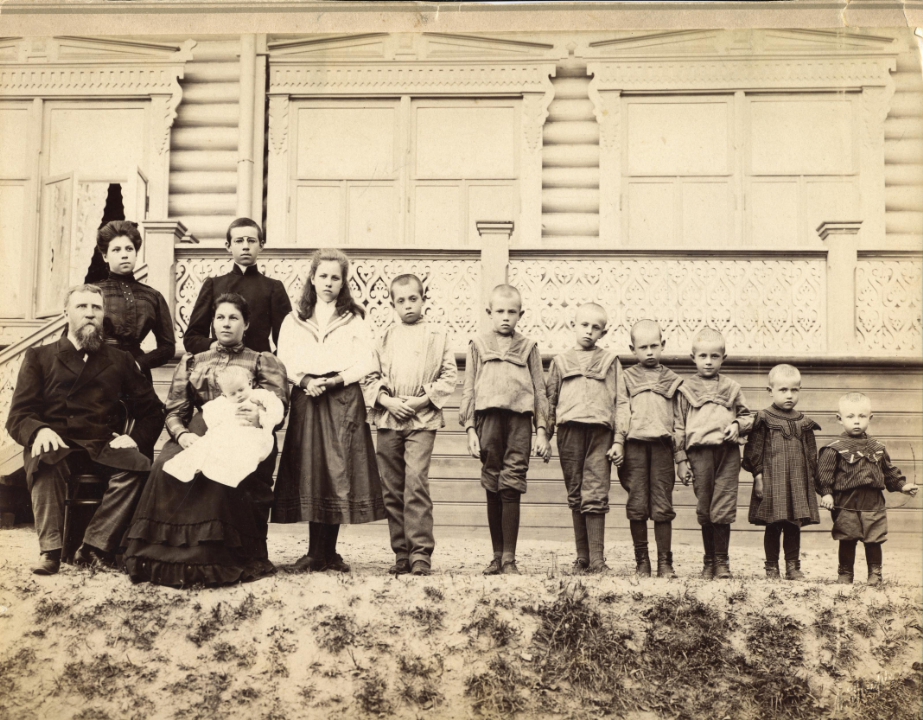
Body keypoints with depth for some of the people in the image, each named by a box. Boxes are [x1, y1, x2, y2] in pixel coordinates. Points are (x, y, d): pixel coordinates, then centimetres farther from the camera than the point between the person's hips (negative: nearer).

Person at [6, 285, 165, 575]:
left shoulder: (120, 360, 20)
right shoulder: (39, 357, 16)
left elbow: (152, 412, 17)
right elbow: (18, 415, 5)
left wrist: (135, 437, -5)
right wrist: (39, 431, -19)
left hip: (103, 447, 1)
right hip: (57, 445, -1)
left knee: (138, 466, -32)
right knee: (45, 462, -38)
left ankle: (95, 546, -30)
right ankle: (50, 550, -34)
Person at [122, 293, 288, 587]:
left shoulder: (263, 362, 17)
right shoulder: (192, 362, 25)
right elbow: (174, 411, 14)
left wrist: (259, 418, -22)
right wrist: (182, 434, -10)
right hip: (196, 437, 2)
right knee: (166, 468, -31)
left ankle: (217, 560, -29)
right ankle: (165, 557, -25)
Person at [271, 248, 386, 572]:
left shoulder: (354, 319, 10)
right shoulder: (294, 320, 15)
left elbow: (365, 363, 2)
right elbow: (283, 362, 8)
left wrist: (334, 381, -12)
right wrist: (304, 381, -11)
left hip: (343, 400, -1)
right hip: (306, 400, 1)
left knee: (339, 471, -6)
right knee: (309, 471, -3)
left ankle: (327, 552, 0)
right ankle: (316, 552, 1)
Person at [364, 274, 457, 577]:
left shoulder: (438, 335, 7)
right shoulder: (385, 338, 14)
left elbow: (449, 376, 2)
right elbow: (371, 377, 12)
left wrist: (423, 400, -9)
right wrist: (387, 401, -5)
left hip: (423, 419, -4)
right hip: (388, 419, 4)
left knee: (416, 482, -17)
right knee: (392, 489, 4)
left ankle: (421, 552, -13)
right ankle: (401, 554, 12)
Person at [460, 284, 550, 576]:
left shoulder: (528, 347, 12)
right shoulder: (478, 345, 13)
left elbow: (539, 391, 12)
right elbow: (469, 389, 11)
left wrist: (542, 430, 5)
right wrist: (470, 429, 3)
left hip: (520, 419, -1)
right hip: (488, 417, 1)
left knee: (511, 488, -6)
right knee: (492, 489, 5)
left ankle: (509, 559, -2)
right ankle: (497, 555, 14)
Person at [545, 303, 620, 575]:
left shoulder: (610, 361, 12)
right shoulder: (561, 361, 16)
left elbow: (619, 401, 7)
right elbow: (550, 400, 16)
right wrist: (545, 437, 10)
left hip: (600, 432, -2)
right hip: (569, 430, 2)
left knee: (596, 496, -9)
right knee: (575, 496, 5)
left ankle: (597, 559, -8)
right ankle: (582, 557, 12)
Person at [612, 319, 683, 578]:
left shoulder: (673, 380, 15)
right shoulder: (627, 378, 13)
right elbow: (621, 411, 6)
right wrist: (618, 442, -5)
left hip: (662, 445, 0)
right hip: (635, 443, 0)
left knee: (662, 506, -2)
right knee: (637, 505, 0)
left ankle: (665, 561, 2)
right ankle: (641, 560, 7)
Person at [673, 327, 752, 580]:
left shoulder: (731, 388, 13)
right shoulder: (686, 389, 9)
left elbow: (747, 416, 21)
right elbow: (678, 426, 9)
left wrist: (737, 425, -2)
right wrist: (680, 460, 4)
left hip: (728, 451, 0)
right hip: (699, 452, 0)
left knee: (723, 510, -6)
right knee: (704, 510, 5)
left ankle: (722, 562, 4)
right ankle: (709, 561, 16)